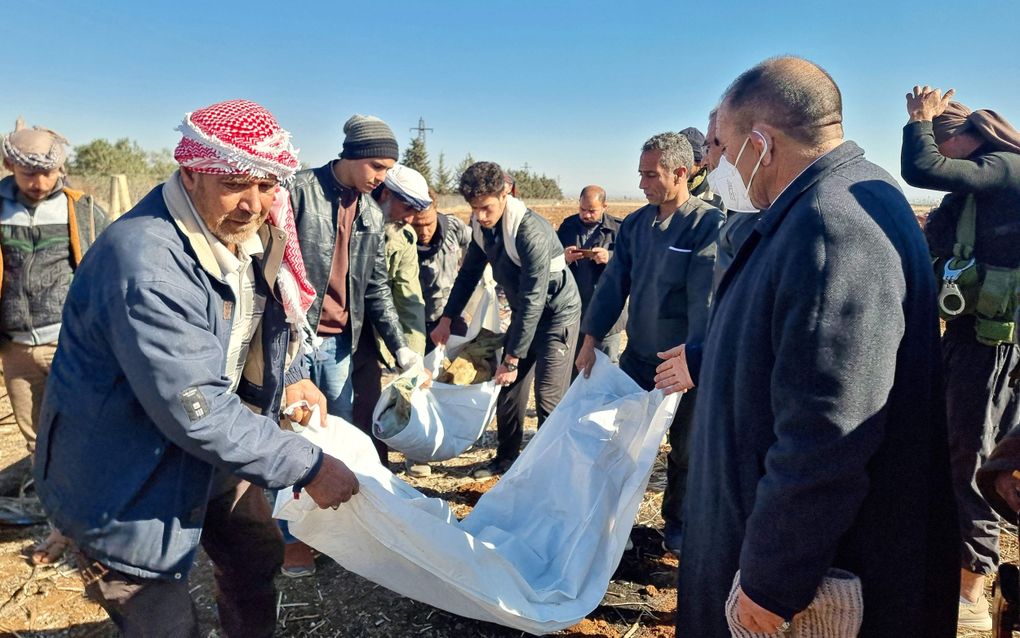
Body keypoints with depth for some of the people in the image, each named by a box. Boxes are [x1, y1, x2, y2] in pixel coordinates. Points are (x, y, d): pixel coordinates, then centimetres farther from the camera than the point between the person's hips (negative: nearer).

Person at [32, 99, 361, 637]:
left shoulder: (250, 232, -5)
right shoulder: (145, 264, -33)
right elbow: (197, 412, -34)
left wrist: (291, 377, 1)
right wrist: (307, 467, -27)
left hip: (211, 452, 8)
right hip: (122, 479, -8)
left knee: (257, 558, 21)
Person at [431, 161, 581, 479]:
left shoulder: (531, 232, -30)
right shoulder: (482, 225, -7)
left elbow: (533, 299, -30)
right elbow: (469, 272, 7)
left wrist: (512, 358, -26)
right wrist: (447, 319, 2)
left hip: (556, 313, -7)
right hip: (524, 312, 7)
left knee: (549, 399, -9)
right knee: (509, 389, 12)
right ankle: (506, 457, 28)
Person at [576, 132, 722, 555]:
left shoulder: (708, 224, -15)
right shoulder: (635, 224, 3)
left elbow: (705, 297, -20)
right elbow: (614, 283, 3)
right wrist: (591, 338, -1)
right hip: (637, 354, 5)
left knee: (684, 448, 12)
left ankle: (678, 523, 33)